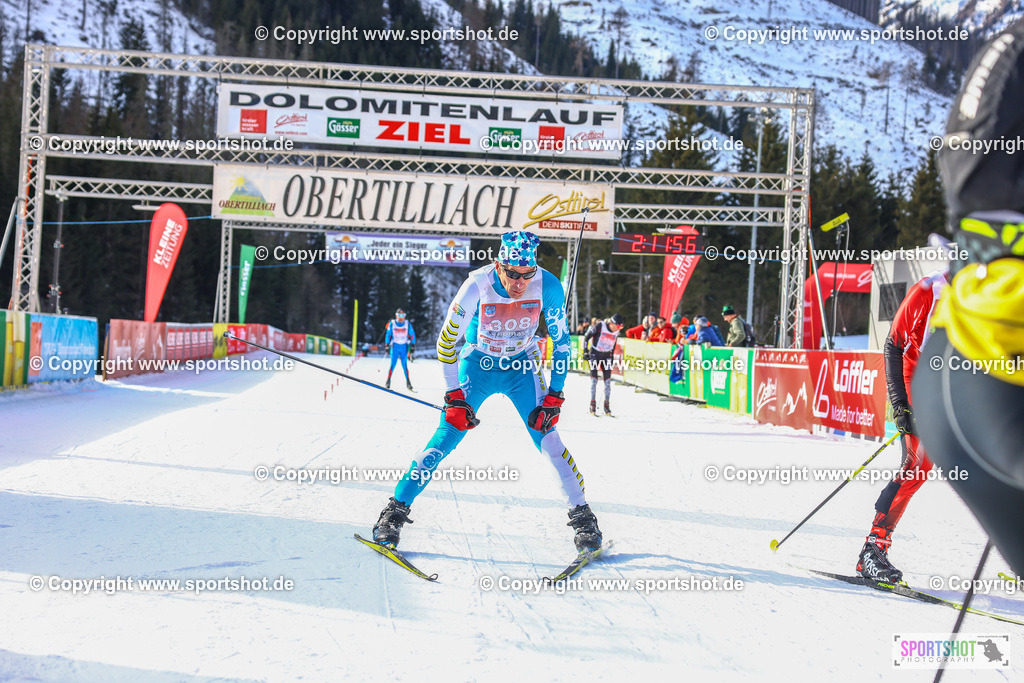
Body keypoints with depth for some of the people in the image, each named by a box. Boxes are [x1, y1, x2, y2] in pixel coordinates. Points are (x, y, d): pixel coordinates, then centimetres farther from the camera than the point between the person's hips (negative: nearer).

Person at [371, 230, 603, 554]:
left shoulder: (548, 287, -23)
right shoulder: (477, 287, -28)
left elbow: (561, 341, -8)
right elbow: (446, 342, -17)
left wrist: (555, 397, -10)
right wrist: (454, 398, -16)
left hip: (522, 367, 1)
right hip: (477, 364, -1)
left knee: (547, 437, -10)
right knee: (447, 435, -11)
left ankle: (582, 515, 2)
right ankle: (397, 507, -1)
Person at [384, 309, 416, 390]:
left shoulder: (407, 324, -2)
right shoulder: (392, 324, -3)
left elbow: (412, 335, 7)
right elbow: (388, 335, 7)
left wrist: (412, 346, 2)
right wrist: (387, 345, 3)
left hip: (404, 347, 0)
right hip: (394, 346, 0)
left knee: (404, 364, -3)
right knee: (393, 364, -5)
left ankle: (408, 381, 5)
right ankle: (388, 381, 4)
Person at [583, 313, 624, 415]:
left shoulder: (616, 332, 0)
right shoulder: (599, 326, -15)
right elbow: (586, 337, -8)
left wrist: (611, 357, 18)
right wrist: (585, 351, -11)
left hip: (606, 356, 4)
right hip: (594, 354, -4)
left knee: (608, 381, -2)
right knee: (594, 380, -7)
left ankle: (607, 405, 5)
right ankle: (592, 404, 1)